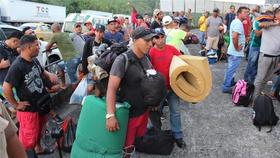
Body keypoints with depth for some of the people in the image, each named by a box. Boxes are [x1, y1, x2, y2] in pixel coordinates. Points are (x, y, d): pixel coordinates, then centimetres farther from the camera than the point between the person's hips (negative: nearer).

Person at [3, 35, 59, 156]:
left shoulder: (35, 60, 0)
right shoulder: (17, 66, -25)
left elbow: (42, 72, 18)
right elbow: (6, 88, -24)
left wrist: (49, 75, -4)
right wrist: (16, 105, -15)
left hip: (42, 104, 8)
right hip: (28, 109, -8)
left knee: (39, 130, 28)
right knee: (28, 138, 4)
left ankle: (38, 148, 50)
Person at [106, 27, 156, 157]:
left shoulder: (146, 59, 1)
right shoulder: (122, 60, -21)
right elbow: (111, 88, -27)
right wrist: (110, 115, -35)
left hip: (144, 110, 7)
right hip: (129, 113, -6)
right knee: (126, 147, 8)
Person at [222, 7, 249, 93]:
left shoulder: (235, 21, 11)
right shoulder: (239, 23, -21)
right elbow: (234, 37, -35)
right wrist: (237, 48, -21)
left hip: (232, 51, 10)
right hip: (236, 52, -10)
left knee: (231, 69, 22)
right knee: (231, 69, -3)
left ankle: (231, 82, 37)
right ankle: (226, 87, 5)